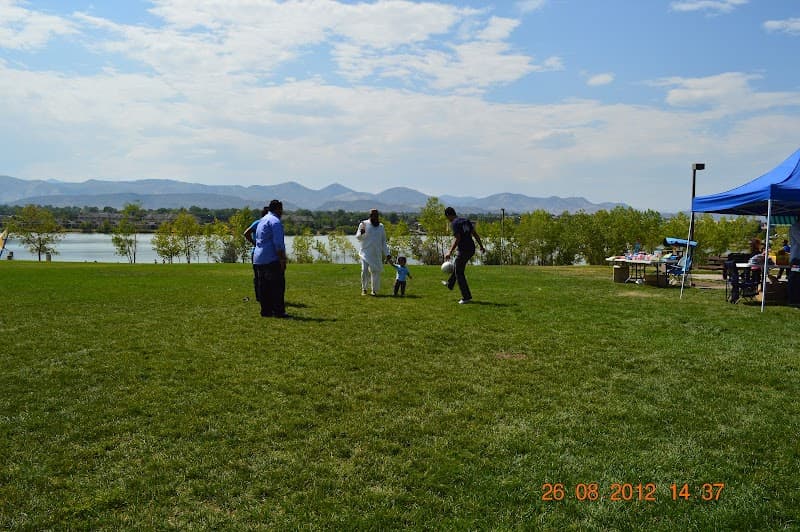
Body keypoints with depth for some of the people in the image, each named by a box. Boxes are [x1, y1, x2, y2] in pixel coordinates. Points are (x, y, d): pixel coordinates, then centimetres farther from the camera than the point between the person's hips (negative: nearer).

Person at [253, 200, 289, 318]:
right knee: (278, 286, -5)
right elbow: (278, 243, -18)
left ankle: (266, 310, 11)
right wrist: (282, 259, -16)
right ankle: (278, 311, -6)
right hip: (272, 259, -9)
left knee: (264, 286, 9)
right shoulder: (275, 221, -11)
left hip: (259, 259, 9)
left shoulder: (262, 221, 19)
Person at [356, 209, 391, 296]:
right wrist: (361, 233, -24)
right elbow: (358, 237, -1)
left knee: (376, 271, 2)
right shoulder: (364, 224, 2)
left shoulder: (381, 226, 11)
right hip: (366, 252, -3)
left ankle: (374, 290, 14)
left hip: (377, 253, 3)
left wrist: (387, 253, 6)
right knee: (365, 270, -12)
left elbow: (384, 241, 14)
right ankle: (364, 288, 5)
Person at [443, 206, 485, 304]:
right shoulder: (465, 220, 14)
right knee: (457, 265, 30)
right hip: (471, 249, 9)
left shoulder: (454, 224, -10)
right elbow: (475, 234, 13)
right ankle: (450, 284, 50)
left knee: (459, 273, 3)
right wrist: (481, 246, 19)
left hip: (464, 250, -9)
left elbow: (457, 238, -20)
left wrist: (450, 252, -21)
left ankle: (466, 297, 3)